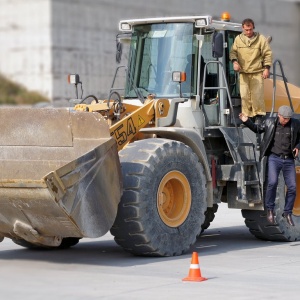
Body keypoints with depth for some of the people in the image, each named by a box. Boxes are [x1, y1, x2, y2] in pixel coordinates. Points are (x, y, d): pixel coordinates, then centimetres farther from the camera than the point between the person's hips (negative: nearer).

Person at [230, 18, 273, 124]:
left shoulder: (261, 39, -1)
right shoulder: (238, 39, 8)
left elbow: (267, 54, 1)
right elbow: (233, 52, 13)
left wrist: (266, 68, -6)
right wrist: (235, 61, -6)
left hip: (257, 72, -3)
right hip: (243, 72, 3)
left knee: (257, 95, -7)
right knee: (244, 95, 0)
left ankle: (259, 115, 6)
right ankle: (247, 115, 9)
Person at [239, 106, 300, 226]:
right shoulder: (269, 122, -1)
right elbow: (257, 129, 16)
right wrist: (247, 121, 3)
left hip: (288, 160, 2)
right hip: (274, 158, -2)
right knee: (272, 182, -22)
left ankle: (287, 213, 16)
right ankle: (270, 209, -4)